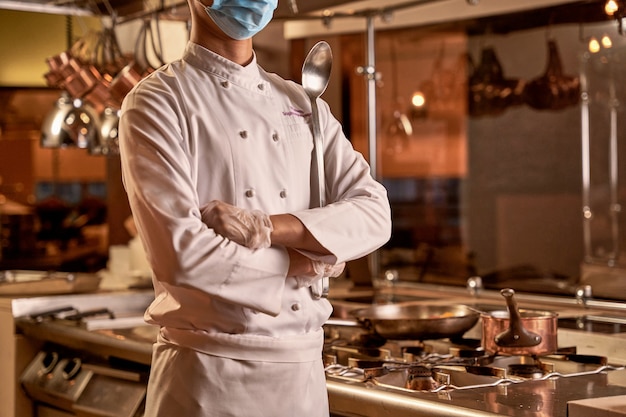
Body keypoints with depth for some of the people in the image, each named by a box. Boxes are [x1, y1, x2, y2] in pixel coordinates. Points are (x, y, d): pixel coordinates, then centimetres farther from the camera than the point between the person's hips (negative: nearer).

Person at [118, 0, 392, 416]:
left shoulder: (302, 104, 11)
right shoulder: (157, 102, -6)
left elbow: (374, 214, -1)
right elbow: (180, 252, -17)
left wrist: (268, 228, -15)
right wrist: (298, 264, -7)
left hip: (302, 365, 5)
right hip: (208, 369, -5)